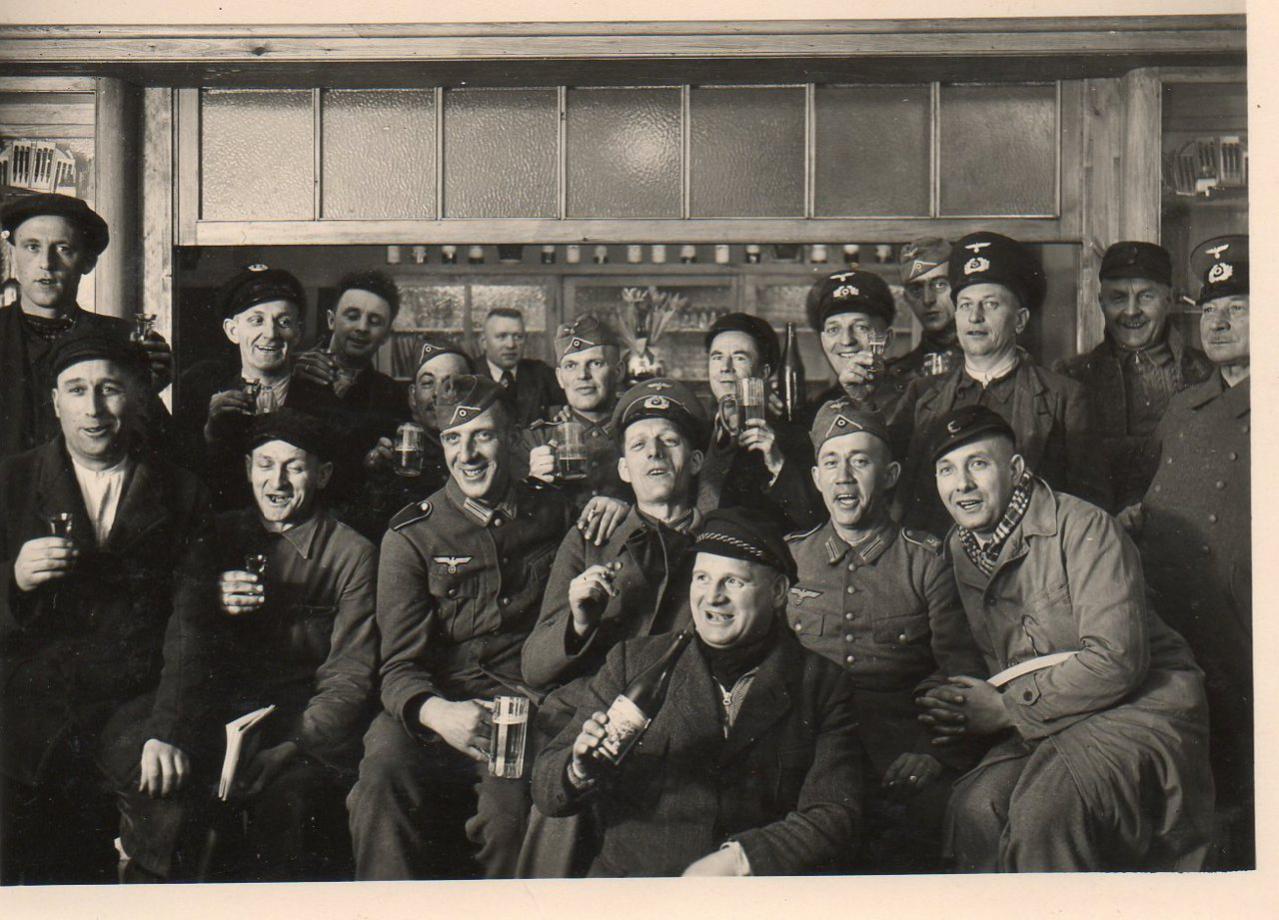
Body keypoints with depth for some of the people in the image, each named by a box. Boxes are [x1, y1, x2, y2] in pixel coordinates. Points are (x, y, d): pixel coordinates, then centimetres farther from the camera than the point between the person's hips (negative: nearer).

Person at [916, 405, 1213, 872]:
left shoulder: (1083, 528, -13)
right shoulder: (958, 549, 9)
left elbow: (1116, 661, -20)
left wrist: (1006, 708, -16)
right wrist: (961, 709, -9)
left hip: (1138, 706, -5)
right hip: (1039, 724, 6)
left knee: (1042, 810, -31)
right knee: (974, 806, -24)